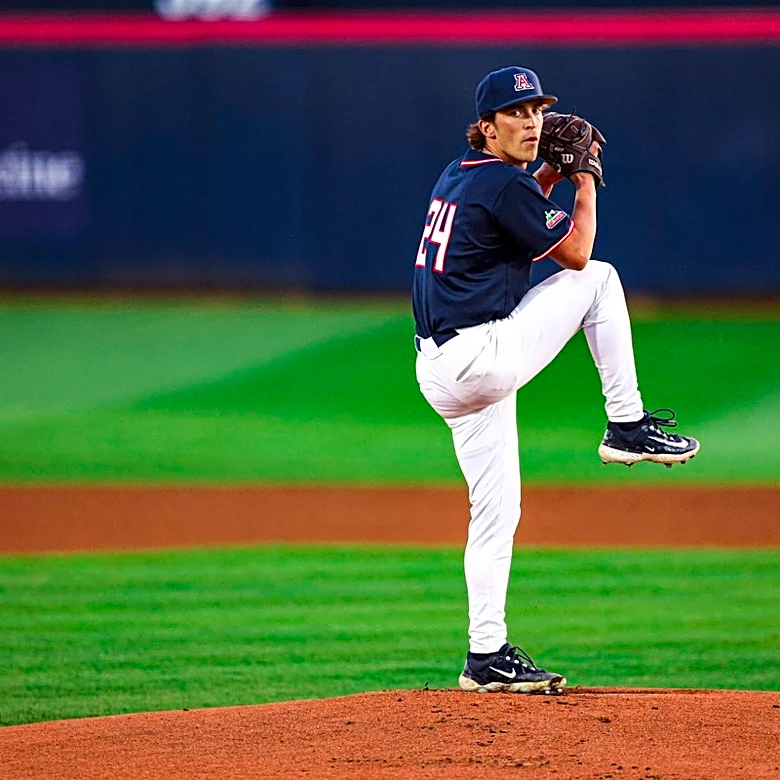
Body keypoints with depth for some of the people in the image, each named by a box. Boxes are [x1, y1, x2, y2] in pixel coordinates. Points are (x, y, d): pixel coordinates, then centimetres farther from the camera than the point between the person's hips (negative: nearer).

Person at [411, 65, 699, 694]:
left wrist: (553, 174, 25)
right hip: (484, 356, -9)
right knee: (599, 278, 3)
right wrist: (586, 180, 9)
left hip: (442, 373, 9)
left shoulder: (459, 176, 16)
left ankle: (487, 655, 10)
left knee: (497, 513, 11)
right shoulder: (504, 184, -12)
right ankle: (628, 426, 7)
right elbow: (575, 251, -4)